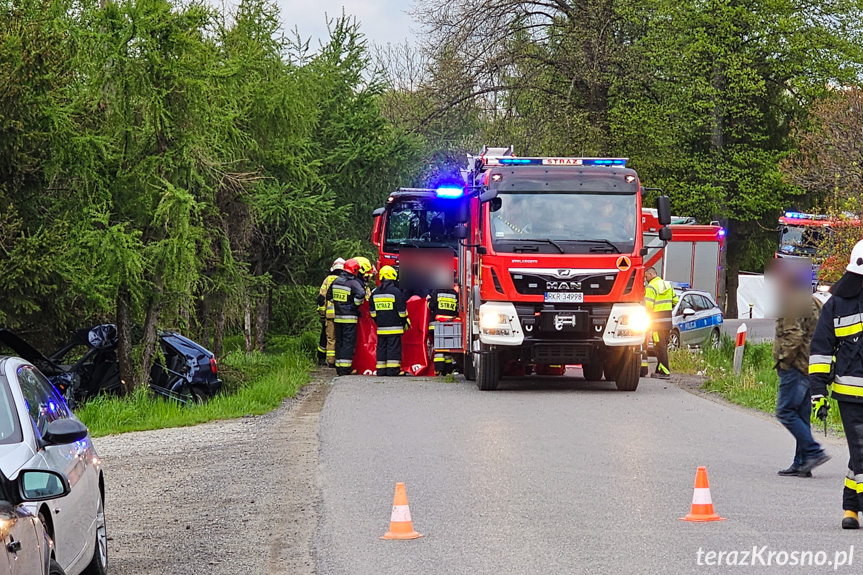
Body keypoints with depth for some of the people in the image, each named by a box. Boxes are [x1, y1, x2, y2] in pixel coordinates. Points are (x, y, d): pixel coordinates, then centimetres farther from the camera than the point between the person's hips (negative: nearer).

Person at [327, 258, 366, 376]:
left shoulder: (336, 281, 10)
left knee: (339, 341, 14)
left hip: (337, 317, 7)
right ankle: (345, 368, -8)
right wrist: (356, 305, -14)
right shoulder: (353, 282, -14)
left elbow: (329, 296, 20)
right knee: (348, 342, -3)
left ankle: (338, 367, 17)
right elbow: (361, 294, -30)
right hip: (349, 317, -7)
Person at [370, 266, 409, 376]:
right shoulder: (395, 291, -10)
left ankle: (381, 370, 8)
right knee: (393, 347, -4)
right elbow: (402, 309, -8)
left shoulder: (375, 292, 9)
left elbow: (372, 310, 16)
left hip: (381, 327, 5)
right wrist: (406, 321, 5)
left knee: (381, 347, 9)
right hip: (394, 326, -5)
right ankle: (392, 369, -8)